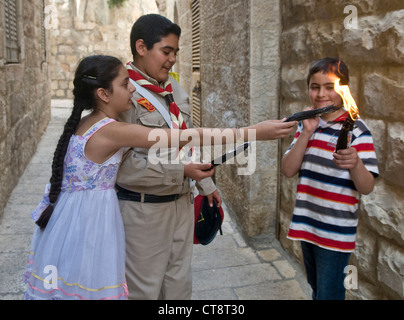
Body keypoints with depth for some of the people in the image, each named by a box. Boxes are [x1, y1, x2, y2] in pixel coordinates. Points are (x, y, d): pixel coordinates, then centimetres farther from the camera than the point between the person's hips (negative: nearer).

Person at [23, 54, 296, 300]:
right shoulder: (111, 130, -23)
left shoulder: (85, 124, 4)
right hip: (88, 224, -8)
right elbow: (186, 138, -24)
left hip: (71, 220, 8)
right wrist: (256, 132, -21)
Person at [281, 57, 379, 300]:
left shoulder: (356, 129, -12)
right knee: (316, 287, 23)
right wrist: (306, 133, -14)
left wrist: (355, 163, -38)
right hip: (307, 225, 6)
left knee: (328, 293, 6)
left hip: (336, 232, -6)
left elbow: (367, 187, -17)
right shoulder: (308, 125, 4)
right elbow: (288, 170, -4)